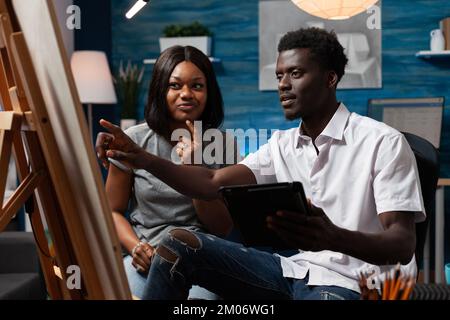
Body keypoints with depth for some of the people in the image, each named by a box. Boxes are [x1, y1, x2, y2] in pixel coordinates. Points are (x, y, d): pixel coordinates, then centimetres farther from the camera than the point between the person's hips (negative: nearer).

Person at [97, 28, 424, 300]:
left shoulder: (383, 142, -7)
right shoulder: (281, 145, 13)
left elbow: (403, 245, -16)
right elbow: (213, 184, 1)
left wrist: (333, 237, -38)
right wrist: (144, 160, -16)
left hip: (349, 283, -6)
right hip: (293, 269, 7)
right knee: (179, 244, -7)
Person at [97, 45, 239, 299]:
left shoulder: (224, 145, 3)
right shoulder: (133, 141, 3)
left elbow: (222, 228, 1)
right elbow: (113, 211, 10)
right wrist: (136, 247, -11)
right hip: (146, 257, 1)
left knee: (200, 296, -35)